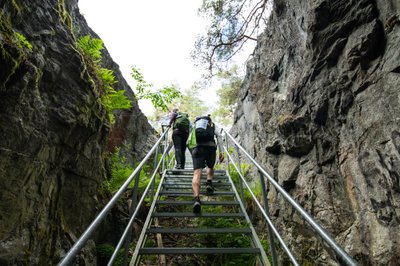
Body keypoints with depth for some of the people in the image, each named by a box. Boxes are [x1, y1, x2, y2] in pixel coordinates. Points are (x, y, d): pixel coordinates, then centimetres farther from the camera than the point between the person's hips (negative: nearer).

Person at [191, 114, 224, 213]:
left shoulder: (195, 124, 32)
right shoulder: (213, 125, 27)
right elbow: (219, 136, 9)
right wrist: (221, 152, 5)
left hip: (198, 148, 0)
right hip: (211, 147, 0)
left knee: (197, 173, -14)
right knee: (210, 167, 29)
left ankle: (196, 199, -33)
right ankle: (209, 183, 2)